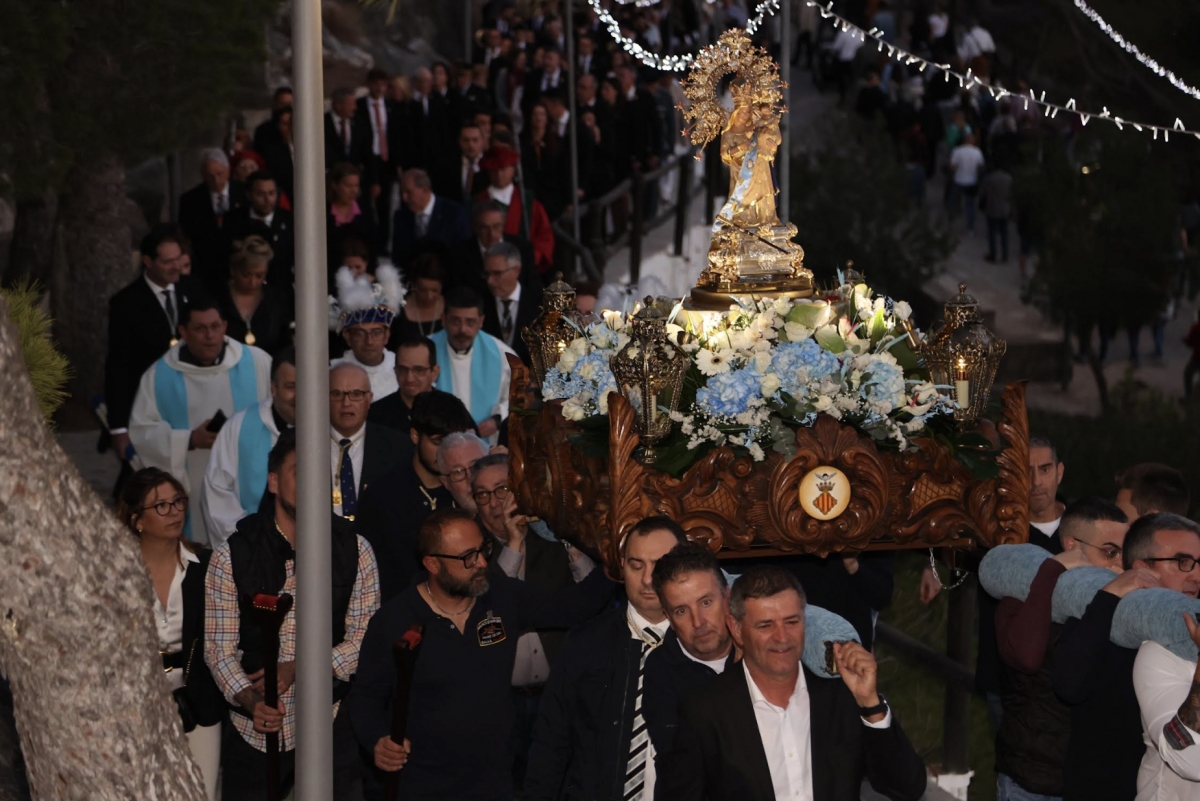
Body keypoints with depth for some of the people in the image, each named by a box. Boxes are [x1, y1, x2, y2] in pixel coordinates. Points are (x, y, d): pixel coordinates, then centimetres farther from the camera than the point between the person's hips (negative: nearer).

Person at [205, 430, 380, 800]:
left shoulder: (354, 551, -1)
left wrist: (297, 669, -15)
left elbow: (364, 640, -3)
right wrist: (251, 700, -23)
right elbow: (219, 647, -7)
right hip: (254, 730, 0)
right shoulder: (232, 556, -4)